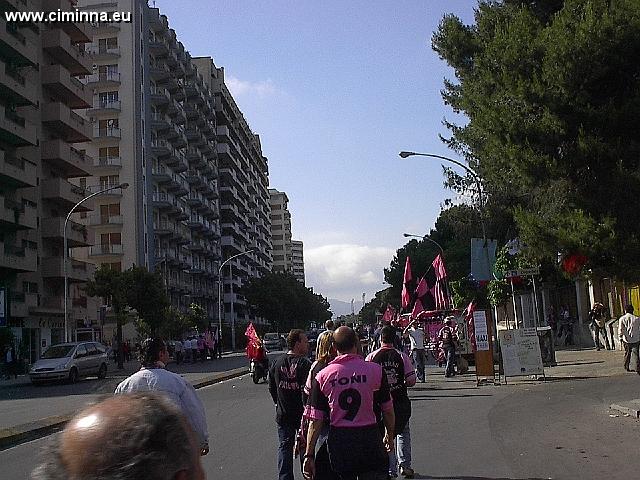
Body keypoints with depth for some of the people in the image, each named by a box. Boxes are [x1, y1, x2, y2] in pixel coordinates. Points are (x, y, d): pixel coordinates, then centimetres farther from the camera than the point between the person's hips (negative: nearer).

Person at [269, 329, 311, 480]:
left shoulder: (277, 363, 1)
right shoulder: (304, 363, -17)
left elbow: (271, 388, 9)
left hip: (283, 414, 4)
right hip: (301, 413, -4)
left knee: (285, 446, 13)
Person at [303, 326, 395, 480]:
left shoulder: (322, 376, -4)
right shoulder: (375, 370, -6)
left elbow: (315, 421, -3)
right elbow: (388, 411, 3)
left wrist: (309, 455, 4)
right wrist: (390, 436, 21)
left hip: (338, 441, 1)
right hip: (369, 437, -1)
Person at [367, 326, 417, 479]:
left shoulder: (371, 357, -7)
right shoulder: (401, 356, -6)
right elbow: (411, 381, -8)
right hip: (401, 402, 1)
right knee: (403, 431, 21)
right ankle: (405, 465, 20)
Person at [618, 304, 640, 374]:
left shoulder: (622, 319, -3)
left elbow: (620, 330, -5)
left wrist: (620, 338, 5)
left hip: (626, 340, 2)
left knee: (627, 353, 20)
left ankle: (626, 367, 30)